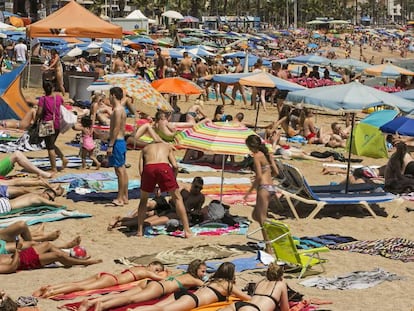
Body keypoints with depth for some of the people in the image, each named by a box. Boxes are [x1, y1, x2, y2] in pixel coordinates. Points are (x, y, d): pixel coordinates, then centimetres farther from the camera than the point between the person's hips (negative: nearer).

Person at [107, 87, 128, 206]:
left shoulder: (117, 110, -15)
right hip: (121, 141, 10)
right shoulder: (121, 109, 16)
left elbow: (116, 129, -20)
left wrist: (110, 145, -20)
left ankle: (120, 198, -7)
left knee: (119, 170, -8)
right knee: (122, 169, 12)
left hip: (117, 142, -10)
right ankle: (125, 197, 16)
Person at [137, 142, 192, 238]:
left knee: (143, 200, 25)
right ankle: (187, 230, 10)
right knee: (177, 198, 15)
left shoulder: (145, 148, 36)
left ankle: (140, 231, 22)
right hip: (164, 167, -1)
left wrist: (153, 187, 29)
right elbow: (175, 166, 17)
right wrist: (172, 181, 30)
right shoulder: (168, 147, 35)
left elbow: (141, 169, 21)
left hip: (148, 168, 1)